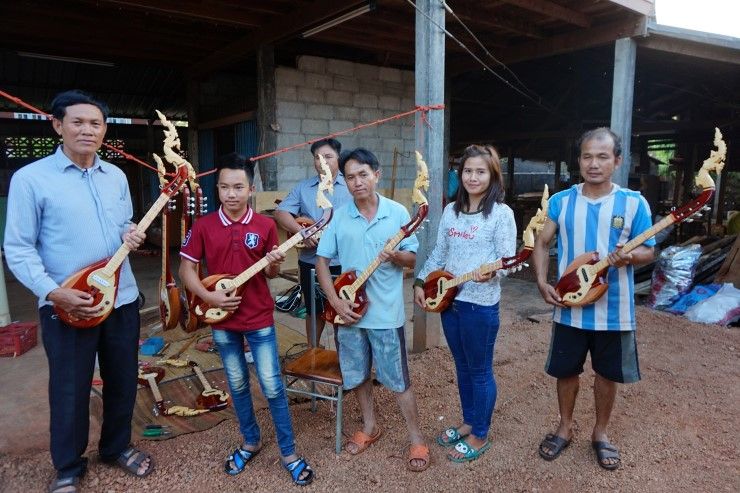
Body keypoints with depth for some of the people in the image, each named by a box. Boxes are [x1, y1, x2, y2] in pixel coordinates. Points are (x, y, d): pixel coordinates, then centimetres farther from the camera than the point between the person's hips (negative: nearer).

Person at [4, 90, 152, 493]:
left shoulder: (116, 176, 7)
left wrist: (131, 236, -7)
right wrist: (55, 293, -20)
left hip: (122, 298, 5)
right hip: (66, 306, -5)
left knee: (123, 380, 16)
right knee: (69, 391, 9)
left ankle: (117, 446, 39)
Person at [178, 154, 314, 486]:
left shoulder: (265, 225, -6)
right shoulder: (203, 226, -5)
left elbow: (270, 275, 2)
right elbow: (186, 269, 0)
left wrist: (273, 266, -21)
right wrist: (208, 297, -14)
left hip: (259, 319, -2)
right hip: (222, 321, 2)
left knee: (272, 386, 2)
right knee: (238, 385, 16)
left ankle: (289, 453, 18)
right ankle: (251, 442, 37)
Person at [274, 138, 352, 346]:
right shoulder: (303, 187, 6)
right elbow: (281, 212, -3)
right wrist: (302, 232, -17)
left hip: (343, 262, -2)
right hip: (311, 261, 2)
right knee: (314, 310, 16)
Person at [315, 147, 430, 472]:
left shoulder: (398, 213, -5)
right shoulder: (338, 216, -1)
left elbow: (413, 259, 0)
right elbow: (322, 261, 2)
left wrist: (395, 256, -23)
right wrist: (336, 301, -8)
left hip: (386, 312, -2)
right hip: (349, 309, 3)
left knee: (397, 379, 6)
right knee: (357, 374, 17)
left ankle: (417, 440, 24)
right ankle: (370, 427, 39)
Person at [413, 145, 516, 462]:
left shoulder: (501, 213, -10)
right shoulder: (451, 210, 8)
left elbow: (508, 259, -14)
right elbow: (439, 253, 14)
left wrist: (490, 272, -35)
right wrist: (420, 283, 8)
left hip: (481, 304, -6)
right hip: (449, 300, 6)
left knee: (480, 371, 8)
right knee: (462, 367, 20)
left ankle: (480, 436, 25)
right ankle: (468, 422, 38)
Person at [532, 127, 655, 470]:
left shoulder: (634, 203, -6)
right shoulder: (560, 201, -2)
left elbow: (647, 251, -1)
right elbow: (542, 243, 5)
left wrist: (629, 257, -25)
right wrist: (542, 281, -9)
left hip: (614, 310, -1)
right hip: (570, 307, 1)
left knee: (607, 374, 15)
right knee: (566, 371, 14)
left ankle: (600, 433, 38)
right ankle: (565, 427, 36)